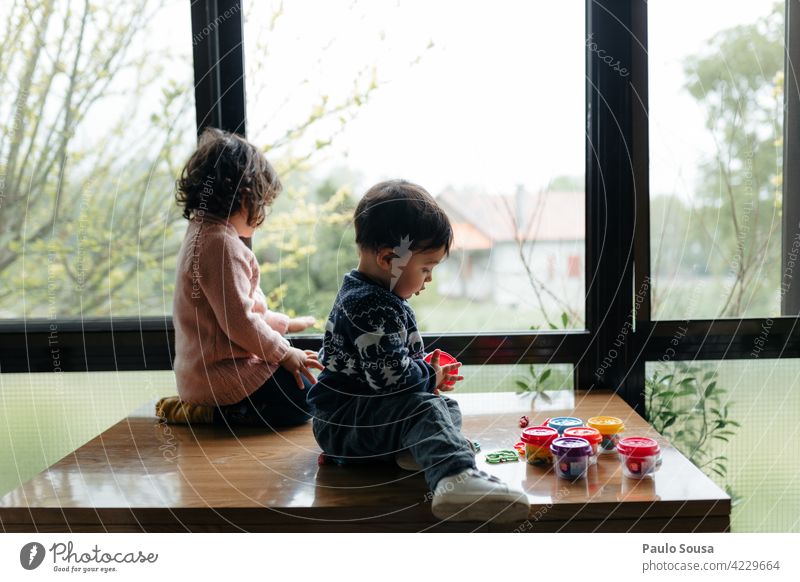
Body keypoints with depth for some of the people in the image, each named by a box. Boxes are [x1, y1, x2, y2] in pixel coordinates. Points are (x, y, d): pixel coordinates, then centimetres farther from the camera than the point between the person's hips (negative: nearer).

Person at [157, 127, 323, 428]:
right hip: (222, 372, -11)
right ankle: (211, 413, -7)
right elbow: (239, 320, -25)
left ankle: (203, 404, 9)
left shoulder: (202, 234, 13)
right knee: (304, 397, -6)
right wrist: (284, 352, -13)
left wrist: (283, 323, 27)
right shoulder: (222, 244, -22)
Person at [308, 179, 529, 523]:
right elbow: (390, 374, -28)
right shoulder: (369, 307, -22)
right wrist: (431, 377, -10)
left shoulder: (384, 300, 14)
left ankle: (417, 448, -21)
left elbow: (402, 357, 28)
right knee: (423, 408, -31)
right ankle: (455, 478, -55)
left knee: (446, 405, 10)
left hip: (368, 410, 11)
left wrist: (427, 370, 9)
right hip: (340, 421, -11)